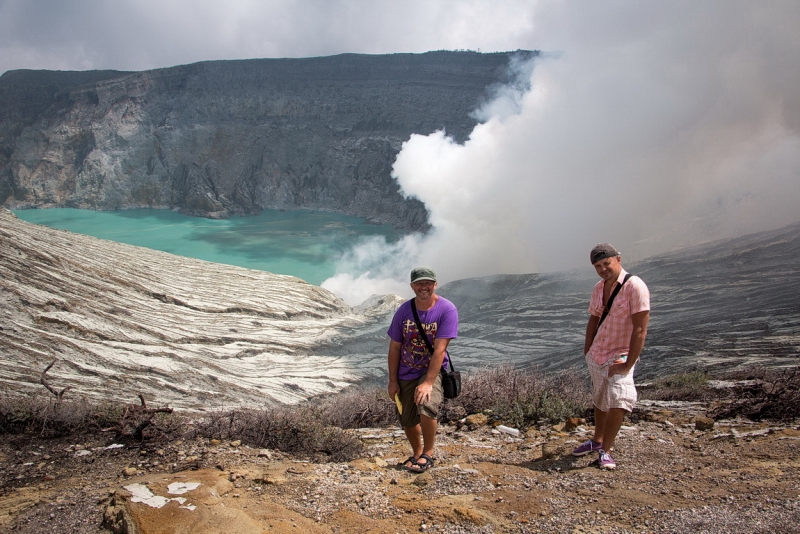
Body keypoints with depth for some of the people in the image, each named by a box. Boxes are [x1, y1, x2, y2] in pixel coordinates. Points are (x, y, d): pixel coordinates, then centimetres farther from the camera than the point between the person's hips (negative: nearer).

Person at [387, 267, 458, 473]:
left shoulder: (447, 310, -18)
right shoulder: (403, 311, -8)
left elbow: (440, 350, -22)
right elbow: (394, 347, -1)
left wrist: (428, 383, -26)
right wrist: (393, 380, -2)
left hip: (433, 370, -4)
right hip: (406, 373, 4)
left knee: (426, 407, -28)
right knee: (407, 420, 10)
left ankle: (429, 453, -3)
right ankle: (417, 453, 39)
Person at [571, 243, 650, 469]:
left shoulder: (634, 286, -18)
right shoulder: (599, 288, 5)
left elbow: (640, 329, -20)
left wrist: (628, 364, -22)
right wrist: (587, 351, 8)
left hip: (619, 357, -6)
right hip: (596, 355, 6)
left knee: (618, 401, -21)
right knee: (600, 400, 19)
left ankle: (605, 451, -6)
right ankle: (597, 441, 37)